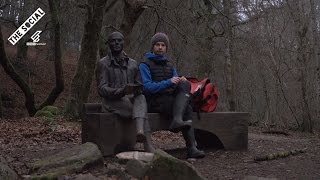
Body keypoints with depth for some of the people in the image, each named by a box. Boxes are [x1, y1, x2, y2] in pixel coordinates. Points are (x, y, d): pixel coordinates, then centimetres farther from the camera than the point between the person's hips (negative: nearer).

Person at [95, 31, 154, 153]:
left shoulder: (133, 64, 17)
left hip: (130, 99, 3)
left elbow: (140, 85, 15)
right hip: (112, 101, -3)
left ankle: (140, 132, -57)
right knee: (142, 111, -31)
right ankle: (148, 146, -40)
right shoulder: (103, 64, 3)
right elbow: (102, 89, -7)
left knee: (141, 98, -34)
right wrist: (121, 91, -26)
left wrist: (137, 90, -13)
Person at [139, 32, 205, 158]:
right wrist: (168, 82, -23)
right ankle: (191, 148, -31)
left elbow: (175, 83, 14)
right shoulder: (145, 65, 0)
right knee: (186, 109, -26)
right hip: (155, 103, -6)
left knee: (185, 85, -25)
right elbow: (147, 87, -13)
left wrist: (182, 81, -11)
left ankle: (177, 120, -38)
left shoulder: (169, 65, 21)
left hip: (171, 99, 6)